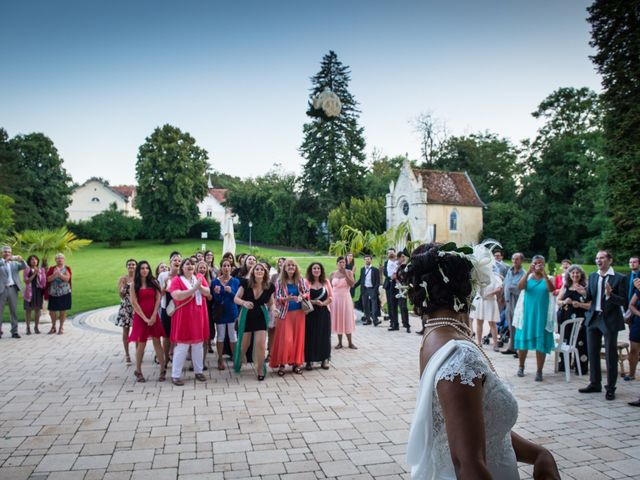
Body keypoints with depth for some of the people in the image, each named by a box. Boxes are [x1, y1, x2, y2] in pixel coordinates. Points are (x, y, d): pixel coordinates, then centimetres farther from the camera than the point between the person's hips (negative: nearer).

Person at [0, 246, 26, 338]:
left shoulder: (15, 263, 15)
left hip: (13, 289, 3)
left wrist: (21, 260, -20)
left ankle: (14, 331, 8)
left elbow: (24, 267, -1)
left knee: (14, 311, 4)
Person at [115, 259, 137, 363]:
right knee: (126, 330, 4)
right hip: (125, 307, 0)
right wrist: (124, 285, -18)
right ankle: (127, 354, 14)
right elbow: (121, 294, -4)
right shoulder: (122, 279, 1)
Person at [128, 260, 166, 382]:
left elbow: (158, 299, 1)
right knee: (141, 344, 2)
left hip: (154, 317, 1)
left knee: (157, 342, 1)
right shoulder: (135, 285, 1)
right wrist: (145, 318, -11)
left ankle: (163, 370, 6)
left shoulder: (154, 282, 6)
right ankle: (138, 371, 17)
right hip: (140, 316, -1)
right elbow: (134, 303, -5)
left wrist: (153, 316, -9)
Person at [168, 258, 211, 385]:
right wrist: (194, 288, -23)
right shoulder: (176, 280, -6)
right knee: (182, 346, -4)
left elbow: (207, 292, 1)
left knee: (198, 345, 12)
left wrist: (200, 286, -19)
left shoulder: (200, 277, 8)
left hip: (198, 315, 5)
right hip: (184, 316, -5)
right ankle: (175, 375, 4)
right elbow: (177, 296, -21)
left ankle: (198, 371, 24)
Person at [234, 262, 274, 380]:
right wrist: (244, 302, -30)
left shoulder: (269, 287, -7)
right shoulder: (246, 283, -12)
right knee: (244, 344, 11)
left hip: (261, 317, 0)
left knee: (260, 344, -9)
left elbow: (271, 303, 4)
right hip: (246, 316, 0)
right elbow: (236, 299, -10)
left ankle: (260, 370, 11)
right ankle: (237, 363, 44)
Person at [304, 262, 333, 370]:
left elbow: (331, 296, 5)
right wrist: (313, 302, -20)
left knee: (324, 336, 5)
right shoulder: (306, 282, 0)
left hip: (324, 312, 3)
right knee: (310, 336, 0)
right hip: (311, 312, -2)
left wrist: (323, 303, -12)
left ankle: (324, 360, 14)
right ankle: (310, 360, 8)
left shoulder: (326, 282, 9)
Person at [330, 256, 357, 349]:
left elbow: (352, 284, -14)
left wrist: (345, 274, -19)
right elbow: (330, 288, 8)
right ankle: (340, 342, 10)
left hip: (345, 298, -2)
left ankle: (350, 343, 6)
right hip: (335, 299, 2)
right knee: (337, 320, 3)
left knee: (347, 320, 0)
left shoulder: (349, 272, -1)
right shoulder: (332, 274, 5)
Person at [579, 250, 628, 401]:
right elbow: (588, 298, 7)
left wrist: (610, 295, -29)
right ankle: (595, 384, 25)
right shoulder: (592, 276, 7)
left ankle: (610, 388, 14)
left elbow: (623, 301, -12)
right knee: (593, 353, 12)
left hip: (610, 320, -5)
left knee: (610, 355, 3)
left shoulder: (619, 278, -8)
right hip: (593, 319, 5)